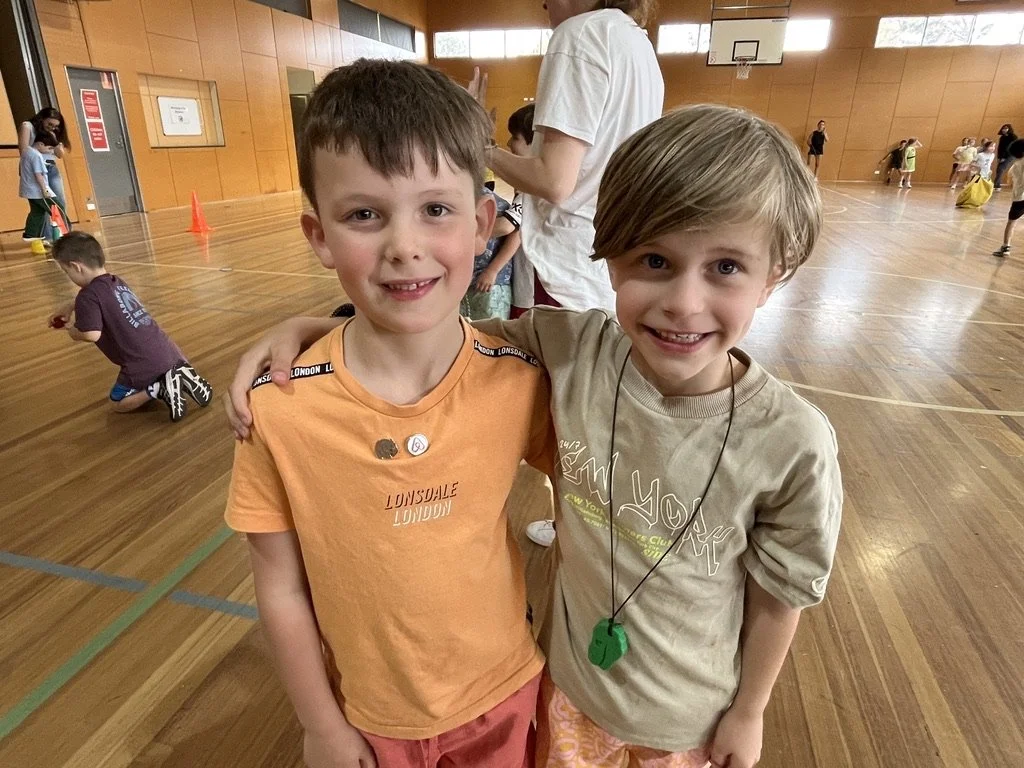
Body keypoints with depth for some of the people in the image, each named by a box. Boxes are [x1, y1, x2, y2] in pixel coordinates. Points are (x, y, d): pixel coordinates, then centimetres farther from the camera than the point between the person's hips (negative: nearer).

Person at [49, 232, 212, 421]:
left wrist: (72, 331, 2)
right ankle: (180, 375, 5)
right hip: (168, 352, 7)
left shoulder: (89, 295, -10)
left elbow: (92, 334, -19)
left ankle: (160, 389, -9)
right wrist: (70, 308, 40)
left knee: (118, 403, 19)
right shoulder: (117, 282, 15)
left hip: (143, 364, -7)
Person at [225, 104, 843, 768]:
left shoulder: (792, 446, -28)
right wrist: (306, 326, -20)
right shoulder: (569, 350, -24)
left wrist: (749, 712, 2)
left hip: (688, 713, -1)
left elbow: (778, 596, -12)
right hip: (572, 676, 2)